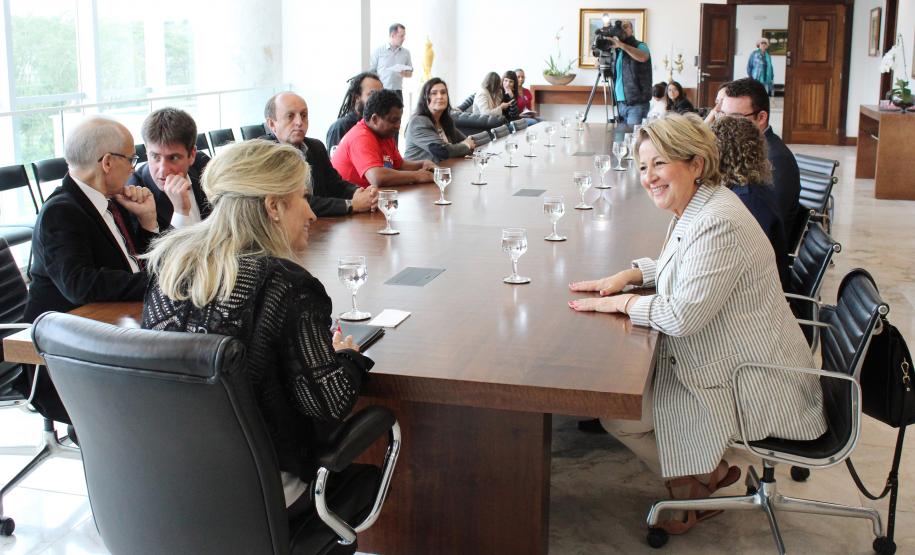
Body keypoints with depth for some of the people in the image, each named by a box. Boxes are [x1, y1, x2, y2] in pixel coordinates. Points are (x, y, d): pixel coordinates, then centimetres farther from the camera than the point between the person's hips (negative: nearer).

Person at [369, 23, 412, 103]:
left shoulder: (406, 53, 10)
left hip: (397, 92, 3)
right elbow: (371, 72, 3)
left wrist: (405, 73, -6)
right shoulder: (379, 51, 2)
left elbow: (410, 73, 18)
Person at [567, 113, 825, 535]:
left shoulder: (716, 224, -27)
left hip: (752, 385, -10)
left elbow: (682, 316, -28)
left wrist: (620, 302, -14)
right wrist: (628, 276, 6)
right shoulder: (694, 208, 5)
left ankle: (699, 483, 15)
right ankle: (708, 468, 22)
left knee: (619, 412, -9)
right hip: (736, 364, 10)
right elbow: (679, 268, 23)